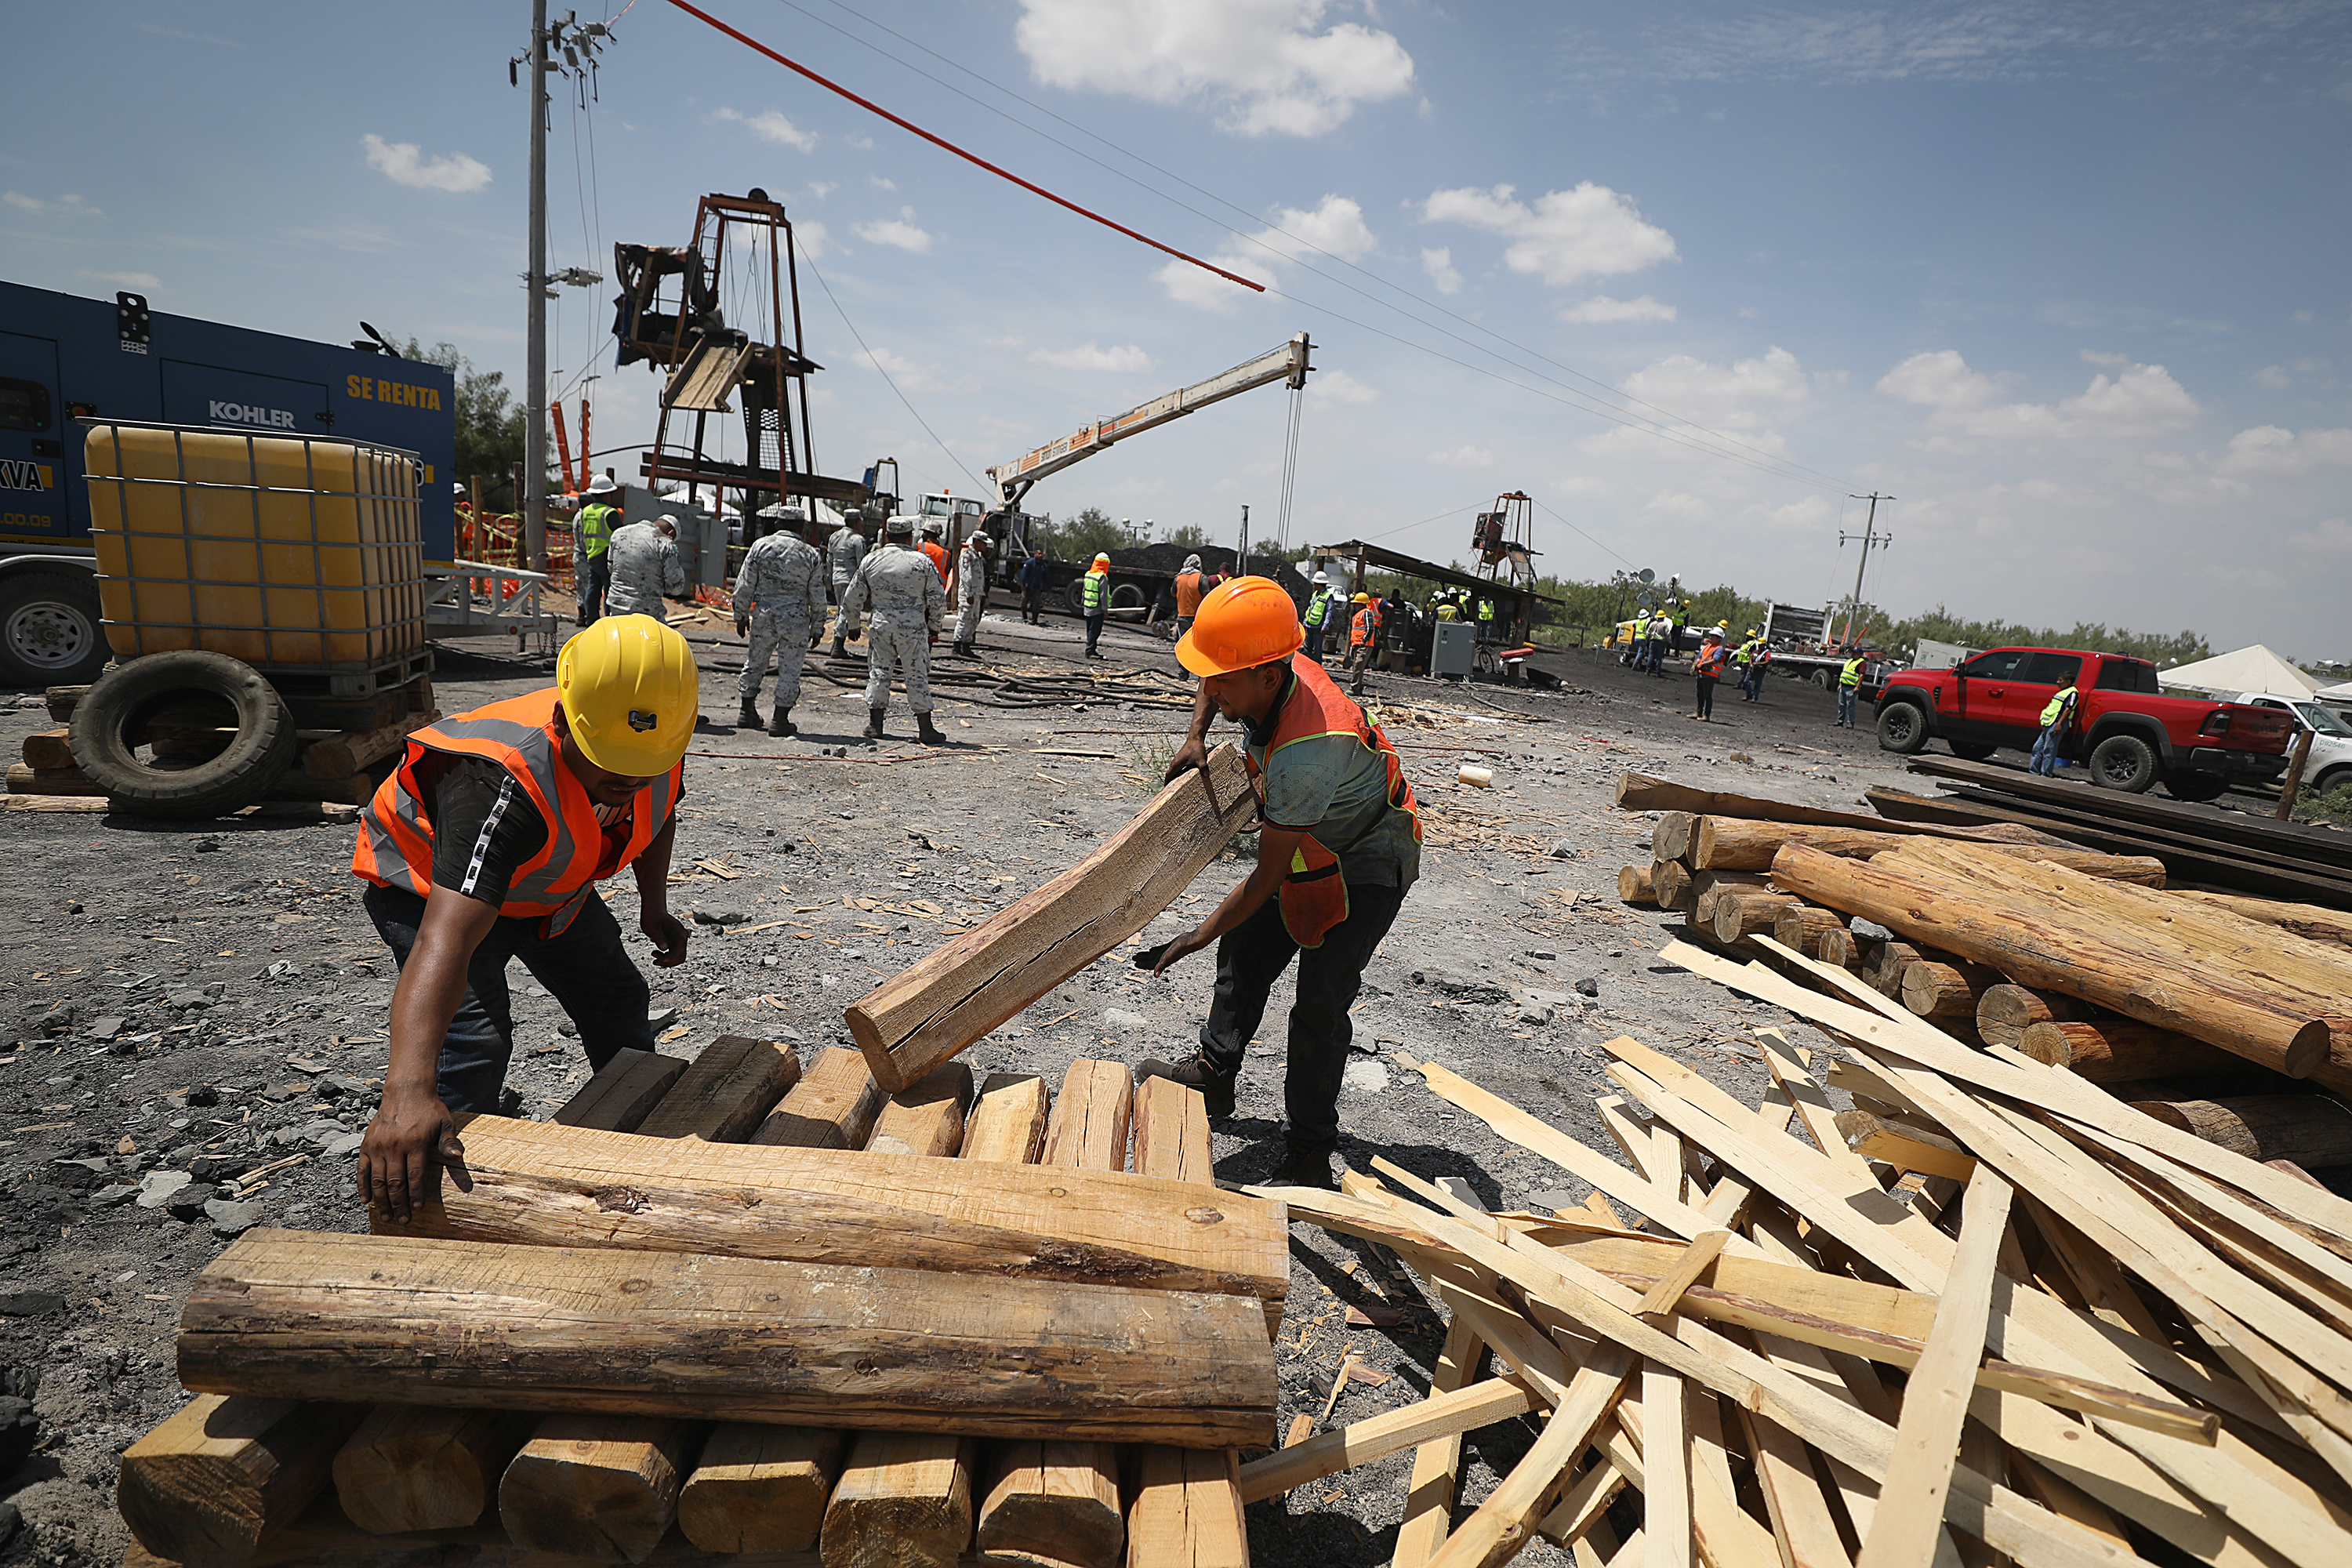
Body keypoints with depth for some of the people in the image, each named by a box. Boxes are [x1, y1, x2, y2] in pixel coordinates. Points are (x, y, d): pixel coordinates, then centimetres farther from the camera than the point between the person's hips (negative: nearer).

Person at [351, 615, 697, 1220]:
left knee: (617, 1000, 14)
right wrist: (408, 1090, -70)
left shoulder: (660, 741, -27)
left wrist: (654, 906, -1)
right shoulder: (501, 783, -47)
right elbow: (447, 937, -59)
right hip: (427, 881, -6)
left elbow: (658, 810, 1)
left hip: (542, 880, 6)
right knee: (473, 1039, -24)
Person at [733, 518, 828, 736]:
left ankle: (747, 712, 24)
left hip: (763, 614, 2)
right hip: (796, 619, -2)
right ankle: (780, 719, 5)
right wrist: (817, 628, 9)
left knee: (754, 663, 17)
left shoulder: (761, 546, 2)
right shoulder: (811, 554, 1)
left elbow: (744, 586, 2)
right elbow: (818, 597, 1)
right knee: (789, 669, 4)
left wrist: (741, 616, 11)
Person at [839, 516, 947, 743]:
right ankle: (925, 729, 4)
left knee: (878, 672, 11)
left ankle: (874, 725, 12)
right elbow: (938, 600, -1)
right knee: (918, 675, 2)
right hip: (913, 626, -2)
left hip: (880, 624, 2)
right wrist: (934, 627, 13)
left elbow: (852, 600, 10)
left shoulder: (871, 561, 4)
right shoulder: (922, 561, -3)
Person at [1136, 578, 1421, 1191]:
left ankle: (1309, 1152, 3)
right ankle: (1213, 1074, 33)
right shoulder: (1276, 671, -17)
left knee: (1320, 1003, -12)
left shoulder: (1304, 751, -41)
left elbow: (1268, 875, -33)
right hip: (1311, 847, 9)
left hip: (1369, 867, -9)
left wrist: (1199, 935, -23)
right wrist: (1195, 738, -7)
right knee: (1245, 951, 14)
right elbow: (1213, 689, 11)